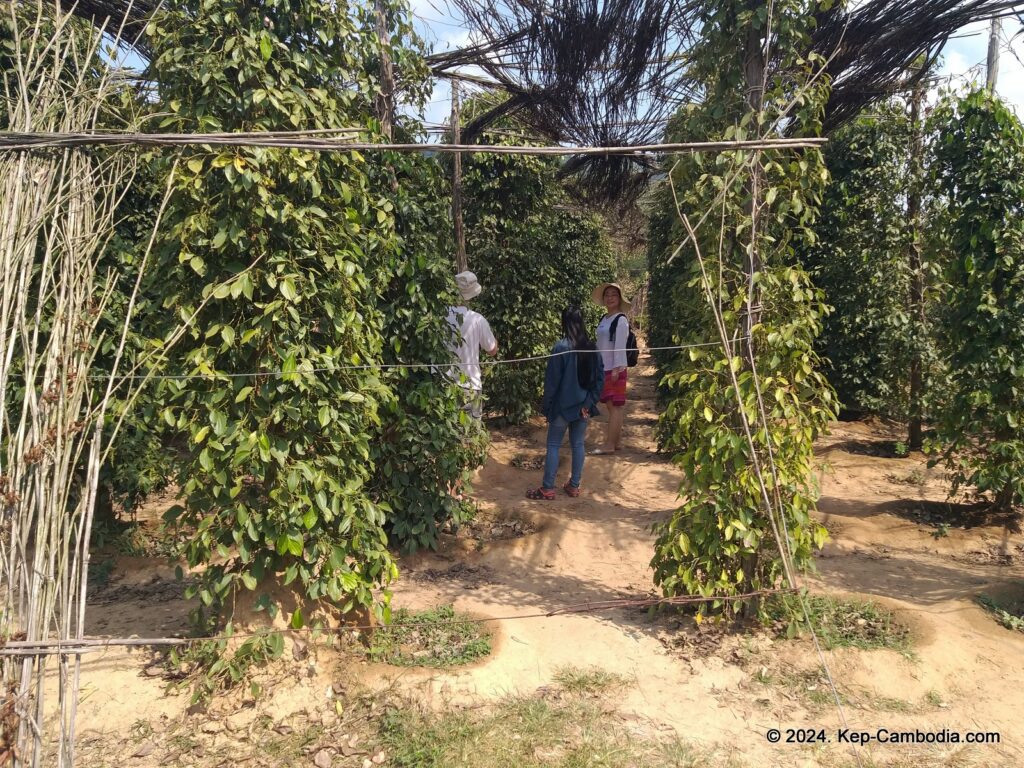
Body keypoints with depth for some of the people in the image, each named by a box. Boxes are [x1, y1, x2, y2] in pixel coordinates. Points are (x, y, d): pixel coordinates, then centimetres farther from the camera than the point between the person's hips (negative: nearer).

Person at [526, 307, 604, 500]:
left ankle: (547, 489, 7)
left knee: (553, 445, 4)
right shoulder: (592, 348, 1)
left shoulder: (561, 347, -15)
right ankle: (574, 486, 20)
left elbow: (552, 380, -12)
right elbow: (600, 377, 4)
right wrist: (590, 402, 7)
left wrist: (546, 404, -3)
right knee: (578, 444, 13)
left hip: (563, 405, -5)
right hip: (583, 406, 5)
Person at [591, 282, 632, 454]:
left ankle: (609, 445, -5)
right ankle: (617, 441, 17)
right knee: (612, 406, 10)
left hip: (615, 369, -8)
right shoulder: (604, 319, 13)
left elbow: (620, 346, -14)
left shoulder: (621, 320, -9)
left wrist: (616, 369, -18)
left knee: (615, 405, -4)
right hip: (603, 368, 8)